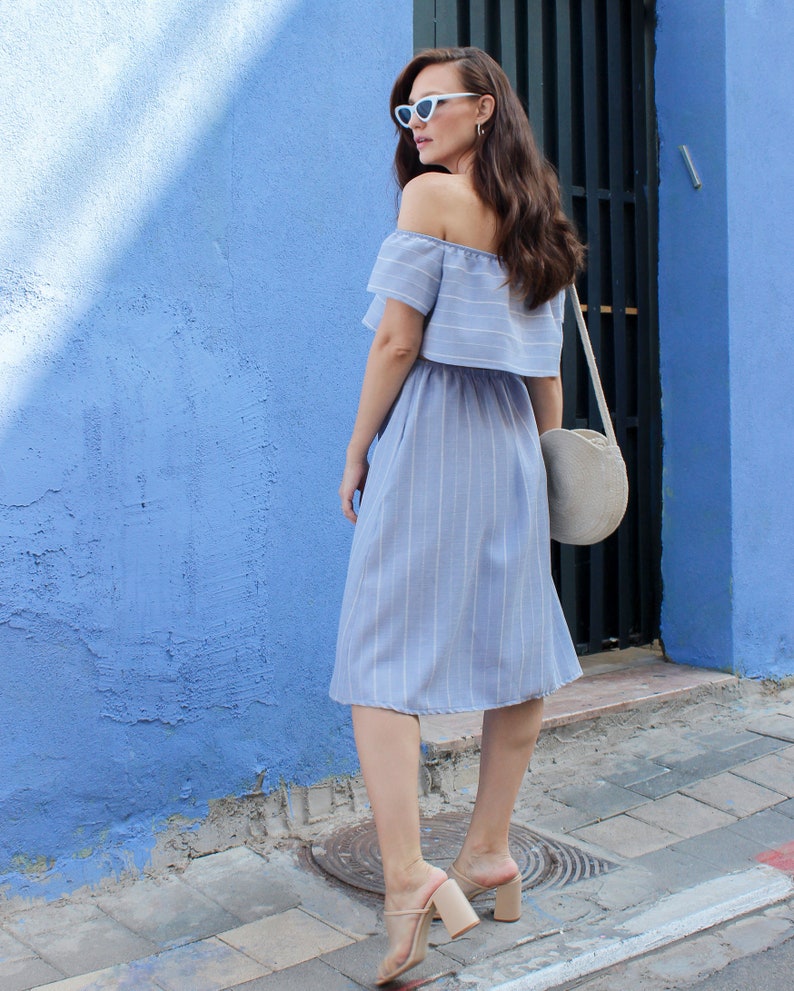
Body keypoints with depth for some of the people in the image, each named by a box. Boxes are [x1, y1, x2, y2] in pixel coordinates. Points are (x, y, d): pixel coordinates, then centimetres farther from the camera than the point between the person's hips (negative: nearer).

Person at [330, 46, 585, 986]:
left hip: (428, 435, -8)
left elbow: (397, 341, -11)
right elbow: (546, 365, 16)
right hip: (511, 442, 8)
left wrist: (357, 449, -3)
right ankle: (489, 855, 23)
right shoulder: (534, 216, 16)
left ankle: (408, 876, -15)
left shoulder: (431, 196, -5)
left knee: (383, 652, -6)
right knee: (515, 652, 11)